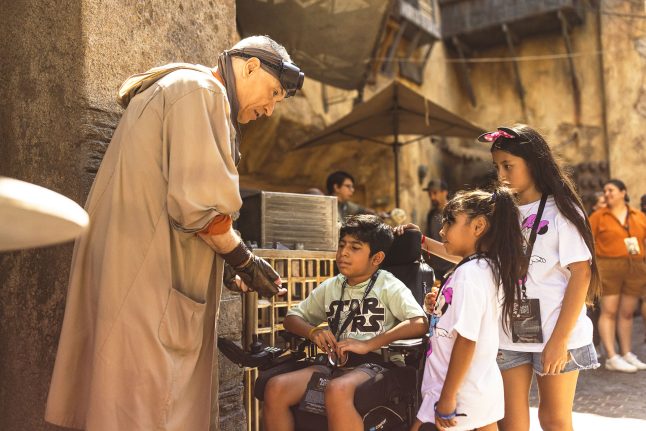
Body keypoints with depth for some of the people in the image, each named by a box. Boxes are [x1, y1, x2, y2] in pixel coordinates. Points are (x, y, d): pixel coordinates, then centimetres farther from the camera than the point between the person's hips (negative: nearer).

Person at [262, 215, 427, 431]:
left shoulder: (388, 286, 2)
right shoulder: (330, 287, 18)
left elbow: (420, 323, -13)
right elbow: (292, 318, 23)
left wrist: (368, 344, -18)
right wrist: (313, 332, 0)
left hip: (370, 365, -5)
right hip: (333, 364, 5)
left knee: (337, 390, -39)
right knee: (275, 388, -22)